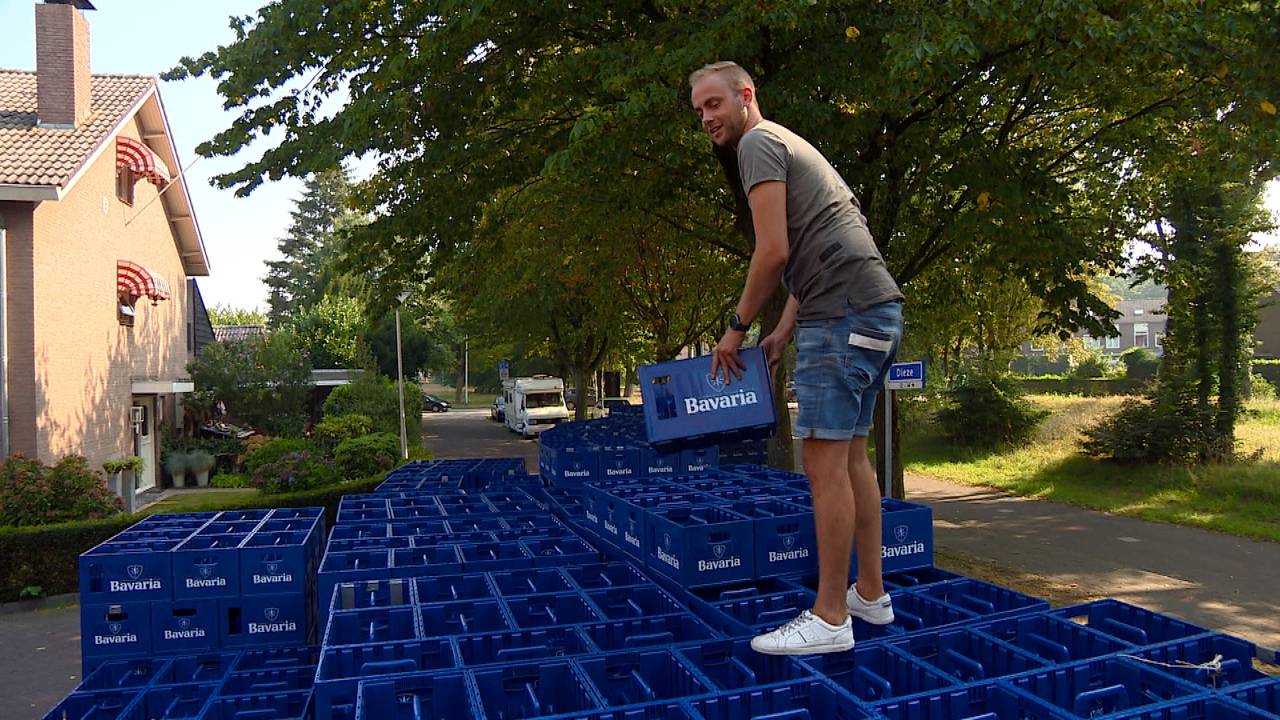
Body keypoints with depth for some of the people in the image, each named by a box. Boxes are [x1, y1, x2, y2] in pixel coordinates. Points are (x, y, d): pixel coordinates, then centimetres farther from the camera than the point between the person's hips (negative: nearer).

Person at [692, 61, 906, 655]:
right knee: (850, 453, 14)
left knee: (825, 458, -8)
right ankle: (870, 594, 23)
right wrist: (783, 332, 20)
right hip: (876, 310, 11)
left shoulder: (759, 143, -3)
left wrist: (737, 326, -5)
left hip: (846, 313, -11)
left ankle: (830, 619, -2)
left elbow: (775, 252, -15)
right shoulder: (788, 145, 28)